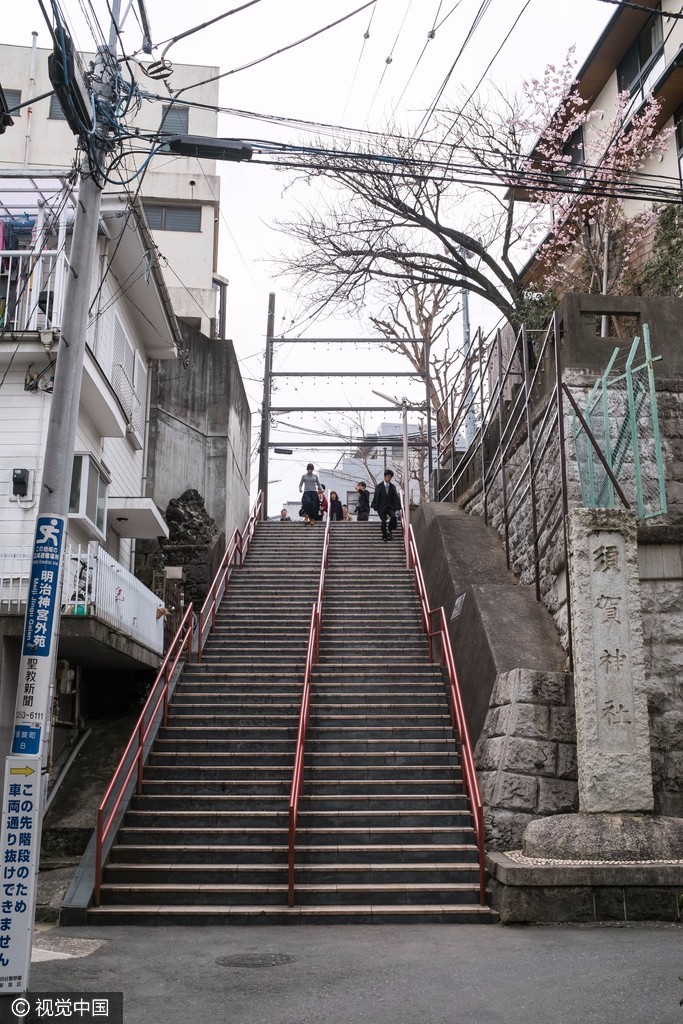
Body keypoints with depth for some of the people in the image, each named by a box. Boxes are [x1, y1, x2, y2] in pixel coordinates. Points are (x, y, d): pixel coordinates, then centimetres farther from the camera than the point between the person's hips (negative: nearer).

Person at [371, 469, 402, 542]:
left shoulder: (393, 487, 7)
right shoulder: (379, 486, 2)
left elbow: (396, 497, 6)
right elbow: (376, 497, 2)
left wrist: (396, 507, -4)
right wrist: (376, 508, -4)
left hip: (390, 506, 1)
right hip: (382, 507, -1)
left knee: (393, 517, -26)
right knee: (383, 521, -12)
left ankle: (390, 531, -6)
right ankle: (384, 536, 4)